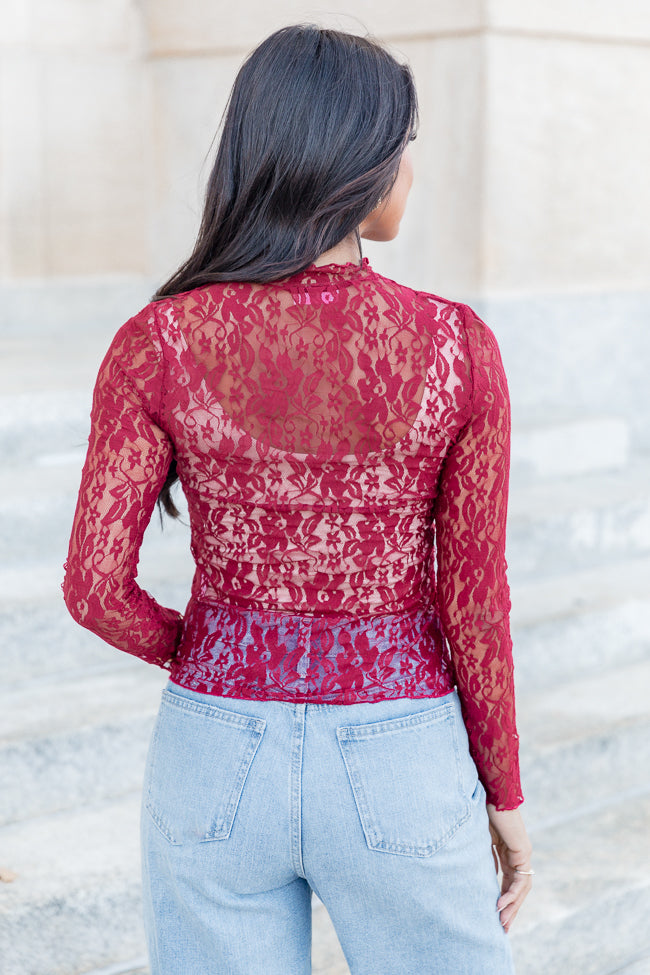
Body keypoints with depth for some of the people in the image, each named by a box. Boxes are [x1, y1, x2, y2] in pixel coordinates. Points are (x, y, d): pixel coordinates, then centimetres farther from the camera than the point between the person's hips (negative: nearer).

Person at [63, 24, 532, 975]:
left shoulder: (159, 341, -12)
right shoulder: (458, 347, -14)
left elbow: (96, 586, -12)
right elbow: (475, 603, -9)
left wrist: (212, 660, 9)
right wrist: (505, 796, 5)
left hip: (220, 762, 1)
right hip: (395, 772, -1)